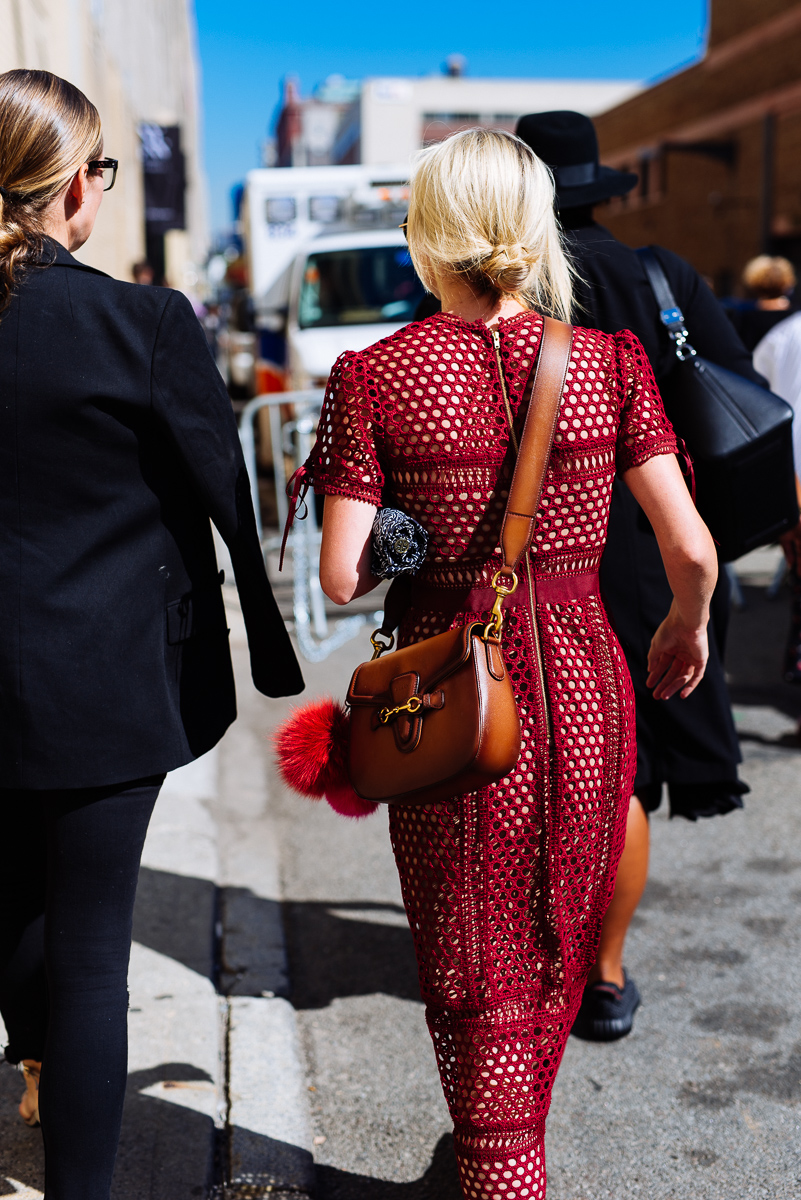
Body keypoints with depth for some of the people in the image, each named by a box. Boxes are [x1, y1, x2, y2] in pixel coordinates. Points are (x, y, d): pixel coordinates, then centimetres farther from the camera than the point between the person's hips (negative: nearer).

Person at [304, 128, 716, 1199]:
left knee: (476, 966, 15)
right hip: (580, 681, 3)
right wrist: (687, 626, 14)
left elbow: (342, 578, -11)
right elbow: (691, 549, -6)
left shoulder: (374, 377, -9)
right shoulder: (608, 360, -4)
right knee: (556, 950, 24)